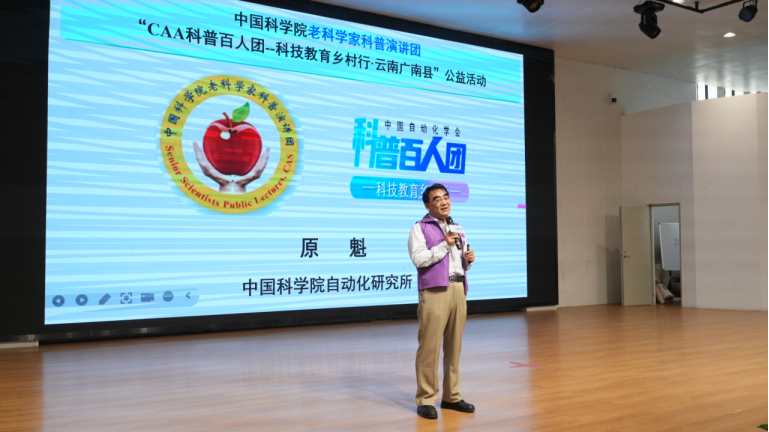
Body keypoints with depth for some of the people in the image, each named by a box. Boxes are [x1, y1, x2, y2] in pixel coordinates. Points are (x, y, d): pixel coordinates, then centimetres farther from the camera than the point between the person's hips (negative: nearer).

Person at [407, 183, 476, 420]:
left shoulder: (458, 229, 20)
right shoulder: (420, 228, 0)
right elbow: (419, 259, -14)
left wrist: (468, 260, 4)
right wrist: (445, 244, -13)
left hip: (459, 290, 6)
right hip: (434, 292, -6)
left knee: (454, 346, 9)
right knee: (430, 346, -6)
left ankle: (451, 396, 18)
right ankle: (425, 400, 2)